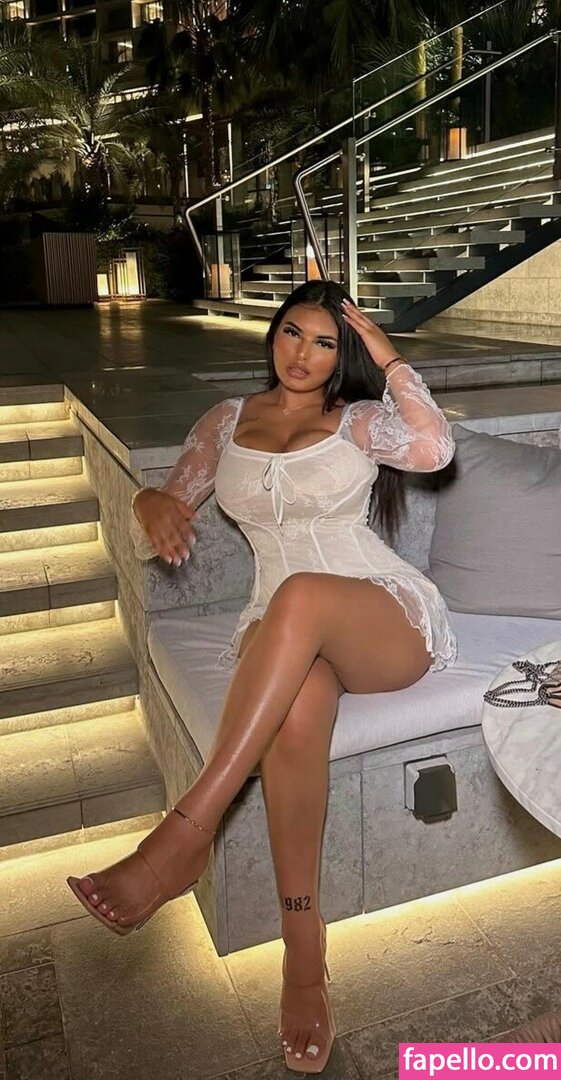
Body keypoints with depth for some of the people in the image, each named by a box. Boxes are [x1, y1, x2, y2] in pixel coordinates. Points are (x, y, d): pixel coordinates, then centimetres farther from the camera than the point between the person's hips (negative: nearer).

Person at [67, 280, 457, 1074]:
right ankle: (304, 954, -25)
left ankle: (184, 838, -39)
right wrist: (152, 504, -10)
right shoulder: (229, 421, 17)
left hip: (390, 623, -1)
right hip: (286, 634, 2)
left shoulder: (361, 419, 7)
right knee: (297, 714, -37)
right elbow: (168, 501, 15)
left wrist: (385, 355, -6)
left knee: (302, 595, -39)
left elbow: (434, 449, -15)